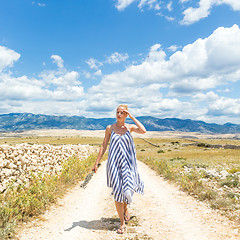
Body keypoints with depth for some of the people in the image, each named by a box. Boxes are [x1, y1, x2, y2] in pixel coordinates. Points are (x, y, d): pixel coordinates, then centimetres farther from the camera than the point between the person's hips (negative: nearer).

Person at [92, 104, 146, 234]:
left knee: (127, 189, 2)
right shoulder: (109, 128, 3)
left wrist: (132, 117, -11)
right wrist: (96, 162, 3)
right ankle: (122, 223, 13)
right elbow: (103, 146, 5)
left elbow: (143, 131, -18)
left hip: (127, 163, 0)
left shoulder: (130, 127, 2)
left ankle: (125, 208, 39)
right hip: (114, 163, 0)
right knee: (117, 192, -2)